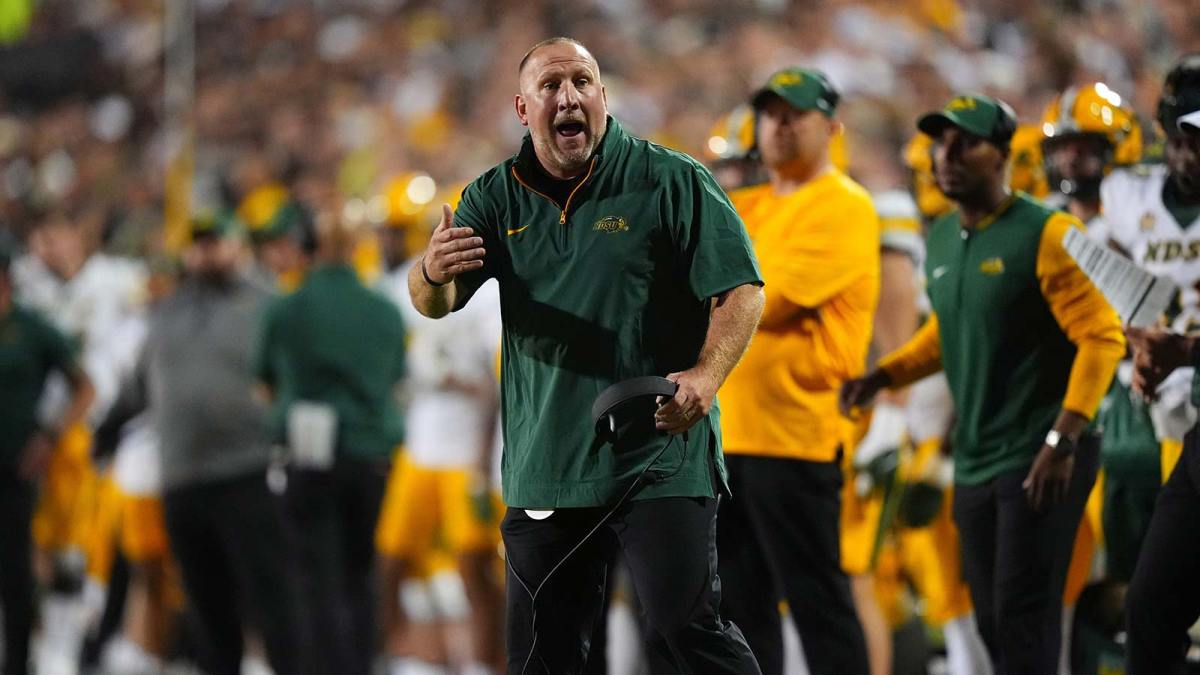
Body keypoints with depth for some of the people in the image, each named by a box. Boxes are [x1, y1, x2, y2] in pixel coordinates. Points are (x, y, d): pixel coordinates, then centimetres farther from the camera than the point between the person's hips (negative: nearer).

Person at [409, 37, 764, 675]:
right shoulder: (498, 197, 8)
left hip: (660, 455, -4)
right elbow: (433, 305, 2)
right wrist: (433, 274, -24)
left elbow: (740, 289, -5)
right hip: (543, 468, 5)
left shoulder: (672, 181, -3)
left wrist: (706, 374, -24)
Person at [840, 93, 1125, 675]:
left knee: (1023, 621, -11)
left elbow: (1102, 337, -16)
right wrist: (883, 376, 10)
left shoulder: (1045, 235, -13)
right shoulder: (941, 241, 10)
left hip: (1040, 461, -8)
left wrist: (1062, 440, -23)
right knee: (992, 621, 11)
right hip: (974, 462, 8)